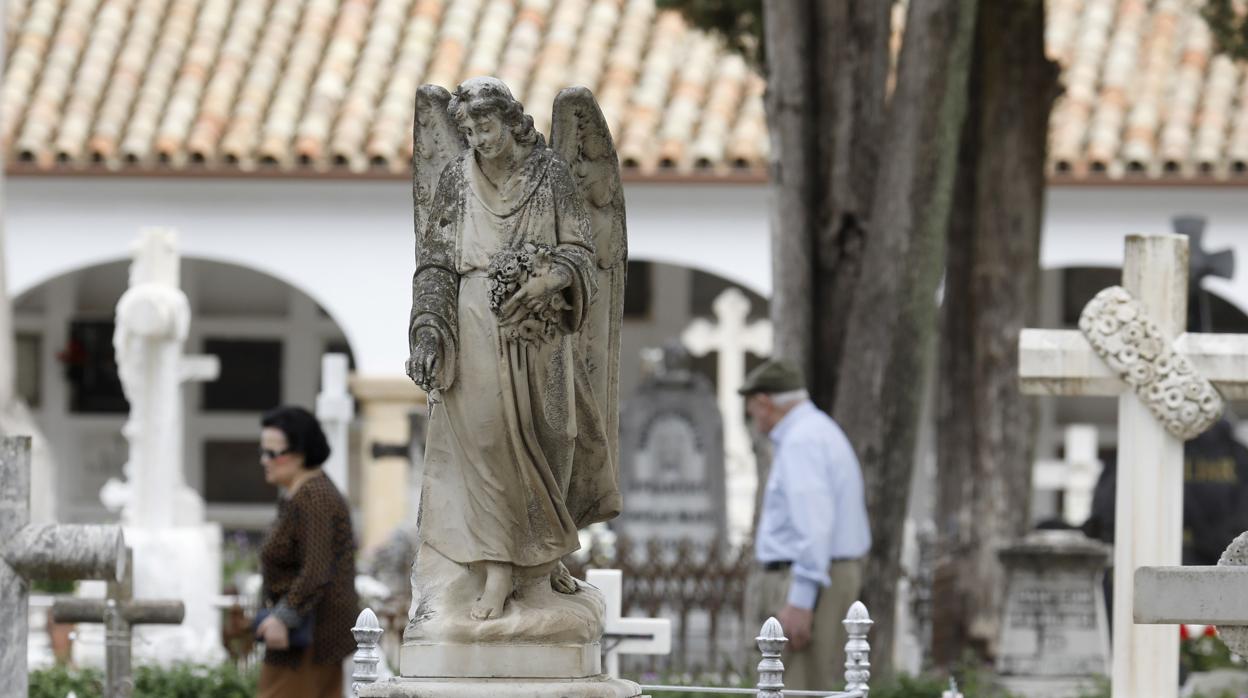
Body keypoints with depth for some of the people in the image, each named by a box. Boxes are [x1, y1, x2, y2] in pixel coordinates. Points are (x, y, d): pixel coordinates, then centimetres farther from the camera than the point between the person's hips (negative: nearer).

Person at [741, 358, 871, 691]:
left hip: (806, 582, -11)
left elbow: (814, 523, -23)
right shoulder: (821, 431, 19)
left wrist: (800, 599, -26)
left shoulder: (801, 441, -14)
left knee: (799, 691, -12)